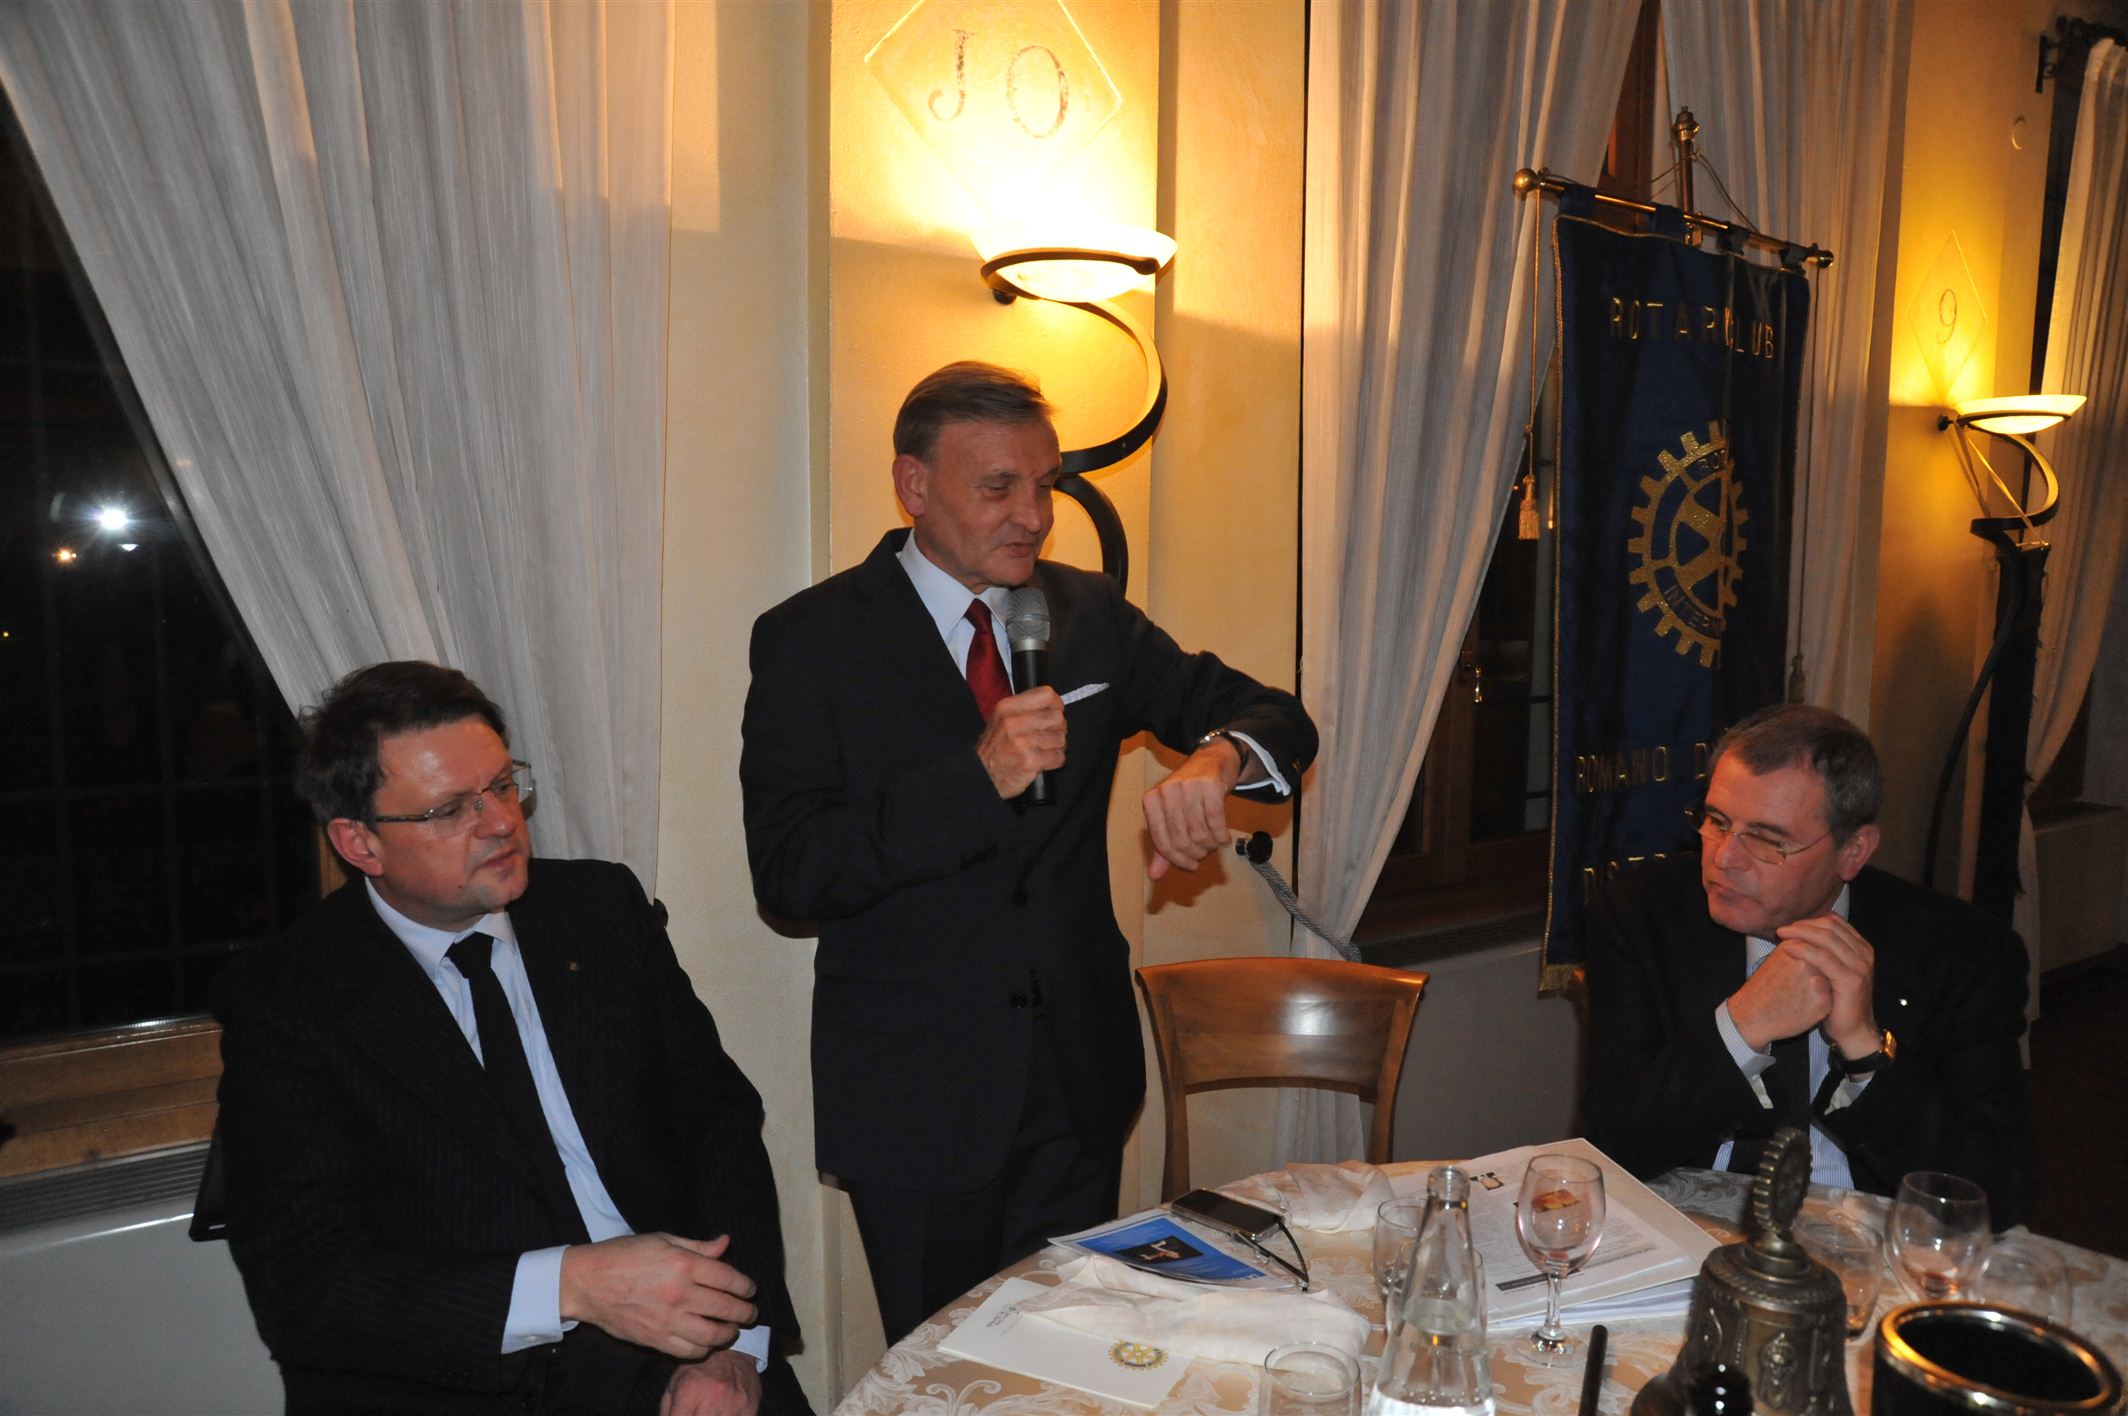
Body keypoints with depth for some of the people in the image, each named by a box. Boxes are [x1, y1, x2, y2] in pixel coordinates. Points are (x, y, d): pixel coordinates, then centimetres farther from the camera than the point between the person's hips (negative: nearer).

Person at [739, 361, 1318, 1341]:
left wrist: (1217, 759, -20)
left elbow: (1271, 716, 4)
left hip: (1079, 1074, 4)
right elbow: (786, 874, -17)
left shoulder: (1088, 614, 3)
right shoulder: (810, 638, -10)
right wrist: (977, 778, -27)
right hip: (918, 1093, -3)